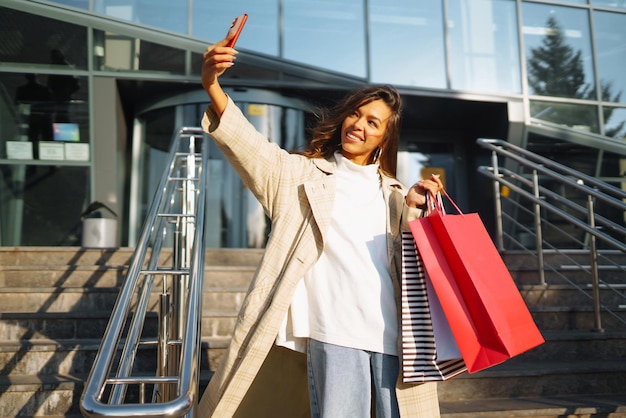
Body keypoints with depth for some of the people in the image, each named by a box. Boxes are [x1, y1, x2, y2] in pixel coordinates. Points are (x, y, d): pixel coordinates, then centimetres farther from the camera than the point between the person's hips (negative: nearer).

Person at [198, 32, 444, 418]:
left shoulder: (393, 193, 22)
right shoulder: (303, 175, 12)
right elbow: (249, 146, -4)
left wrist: (412, 209, -4)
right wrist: (213, 88, -20)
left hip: (392, 335, 3)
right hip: (333, 333, -3)